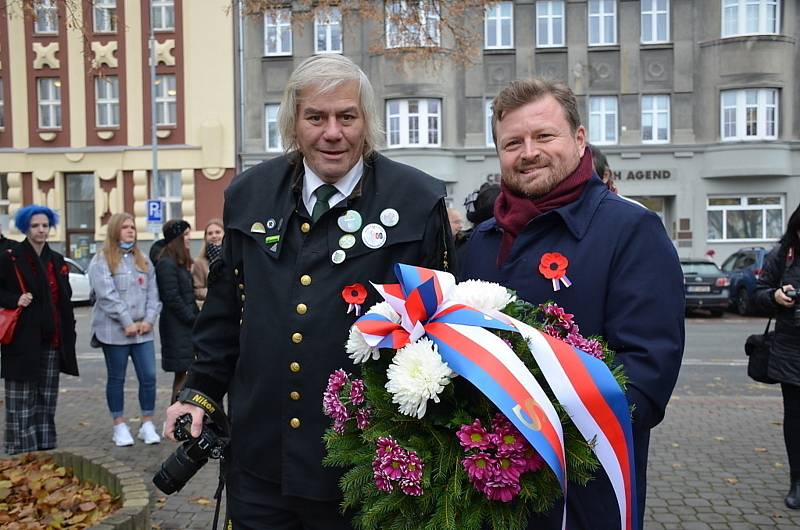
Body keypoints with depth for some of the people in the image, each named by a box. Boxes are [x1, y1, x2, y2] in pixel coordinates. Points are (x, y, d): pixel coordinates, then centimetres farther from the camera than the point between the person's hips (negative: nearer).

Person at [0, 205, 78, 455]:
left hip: (52, 341, 5)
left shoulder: (57, 260, 14)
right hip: (23, 341, -5)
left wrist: (69, 335, 13)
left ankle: (46, 449, 20)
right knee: (21, 401, -2)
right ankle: (21, 452, 6)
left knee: (47, 400, 11)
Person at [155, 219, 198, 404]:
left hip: (186, 326, 9)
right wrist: (193, 319, -13)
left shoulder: (181, 263, 17)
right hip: (177, 327, -9)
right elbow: (172, 298, -17)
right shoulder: (166, 264, -13)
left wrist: (197, 316, 10)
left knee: (182, 374, 11)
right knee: (183, 374, -6)